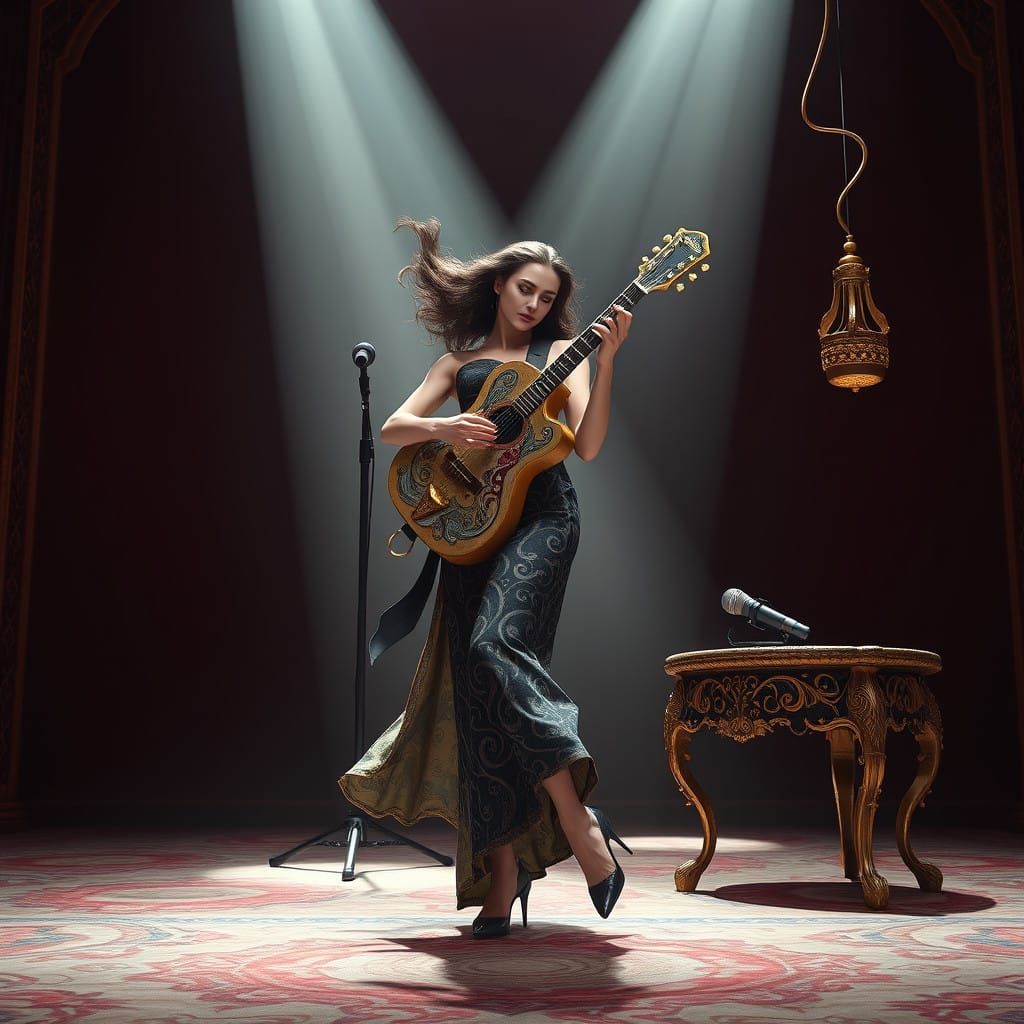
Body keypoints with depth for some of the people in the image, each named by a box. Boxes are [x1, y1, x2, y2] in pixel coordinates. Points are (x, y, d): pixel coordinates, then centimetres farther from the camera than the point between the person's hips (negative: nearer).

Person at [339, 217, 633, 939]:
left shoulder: (560, 352, 12)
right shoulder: (461, 359, 21)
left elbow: (587, 445, -2)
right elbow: (392, 428, 13)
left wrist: (606, 361, -12)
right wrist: (445, 428, -7)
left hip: (541, 514, -4)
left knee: (496, 646, -28)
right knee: (476, 691, -3)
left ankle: (579, 822, -18)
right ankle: (502, 873, 5)